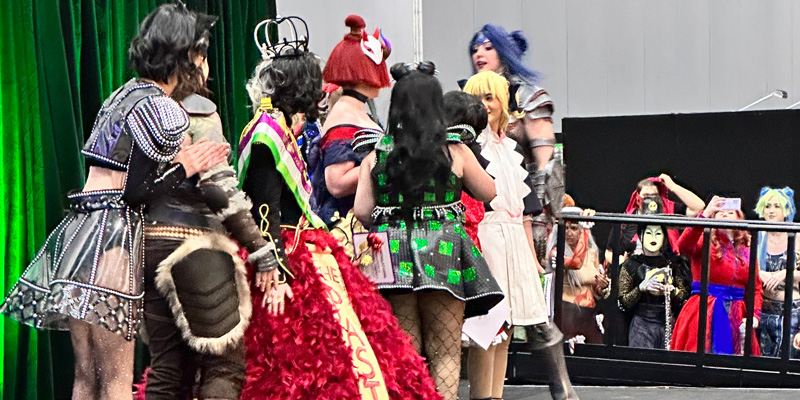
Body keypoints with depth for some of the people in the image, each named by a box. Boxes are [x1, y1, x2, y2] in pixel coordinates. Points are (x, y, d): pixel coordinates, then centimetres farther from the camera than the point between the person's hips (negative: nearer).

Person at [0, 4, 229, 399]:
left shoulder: (124, 93, 17)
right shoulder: (164, 110, -9)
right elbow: (135, 191, -13)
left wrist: (175, 159, 16)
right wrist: (184, 168, -1)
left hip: (79, 228, 8)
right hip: (112, 236, -8)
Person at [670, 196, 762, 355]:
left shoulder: (747, 250, 14)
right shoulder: (705, 242, 4)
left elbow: (756, 288, 12)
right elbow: (684, 246, -20)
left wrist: (754, 315, -4)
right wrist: (705, 215, -27)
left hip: (736, 317, 3)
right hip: (704, 313, -3)